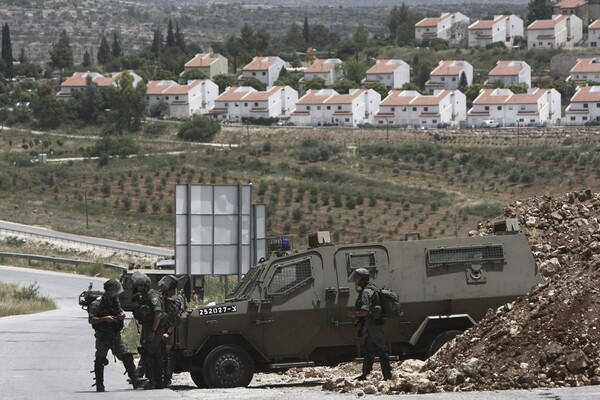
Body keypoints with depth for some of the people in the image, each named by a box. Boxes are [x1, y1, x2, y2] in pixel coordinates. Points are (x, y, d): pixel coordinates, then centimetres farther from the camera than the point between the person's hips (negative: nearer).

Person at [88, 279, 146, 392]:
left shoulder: (115, 301, 10)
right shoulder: (97, 304, -12)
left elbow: (120, 310, 28)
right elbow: (90, 320, -16)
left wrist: (122, 314, 3)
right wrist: (104, 319, -26)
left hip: (115, 336, 6)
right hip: (103, 336, -6)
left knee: (127, 357, -5)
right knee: (100, 360, 2)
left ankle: (135, 380, -9)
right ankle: (99, 385, 11)